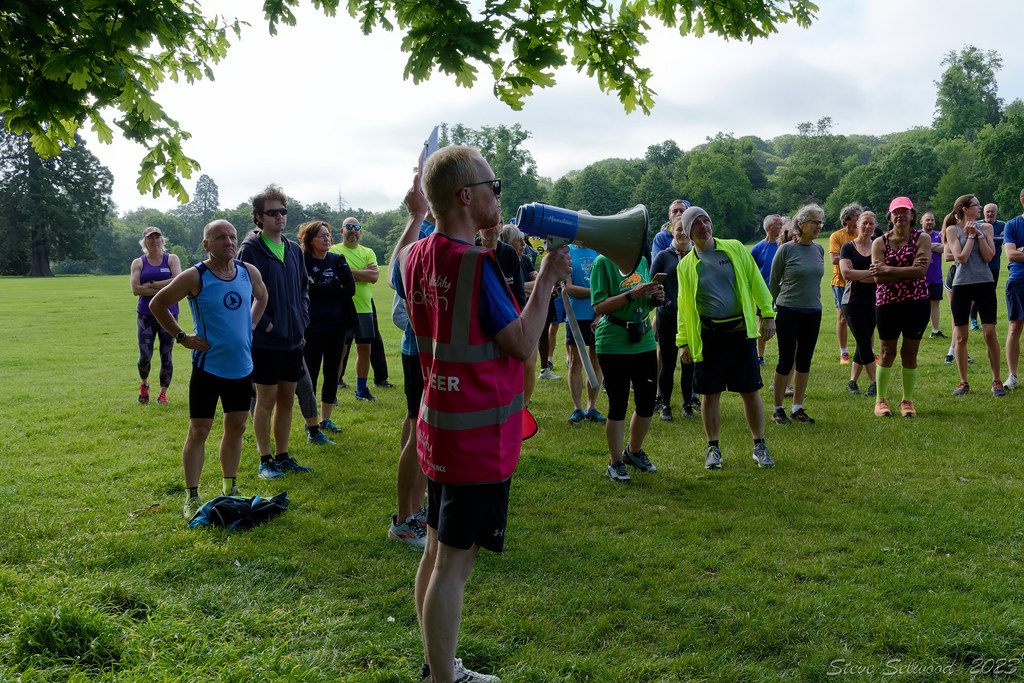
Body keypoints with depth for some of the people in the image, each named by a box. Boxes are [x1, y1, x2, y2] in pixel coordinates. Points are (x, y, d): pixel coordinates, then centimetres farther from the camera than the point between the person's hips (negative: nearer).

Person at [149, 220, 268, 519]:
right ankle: (192, 497, 9)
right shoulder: (194, 277, -13)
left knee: (236, 427, 13)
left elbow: (261, 296, 23)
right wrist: (181, 336, -7)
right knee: (199, 431, -1)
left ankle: (230, 489, 27)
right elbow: (157, 305, -2)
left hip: (242, 366, 5)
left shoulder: (249, 272, 1)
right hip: (208, 367, -5)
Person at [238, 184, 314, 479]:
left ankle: (282, 456, 23)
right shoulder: (250, 250, -8)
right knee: (266, 400, 2)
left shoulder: (294, 250, 11)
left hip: (294, 340, 6)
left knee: (287, 400, 12)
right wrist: (264, 323, -14)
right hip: (266, 341, -6)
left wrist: (302, 320, 7)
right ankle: (266, 459, 14)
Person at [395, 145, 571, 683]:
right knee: (455, 562, 1)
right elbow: (522, 344, -18)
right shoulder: (475, 263, -21)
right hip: (479, 437, -9)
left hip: (438, 429, 9)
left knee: (438, 551, 18)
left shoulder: (417, 255, 3)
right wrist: (547, 278, -8)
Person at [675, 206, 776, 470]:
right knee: (711, 395, 4)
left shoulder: (735, 248, 5)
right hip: (707, 337, 0)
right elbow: (683, 305, 9)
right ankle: (713, 448, 20)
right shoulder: (685, 265, 6)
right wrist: (683, 341, 4)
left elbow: (755, 280, 6)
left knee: (751, 392, 4)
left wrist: (768, 314, -1)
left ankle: (759, 446, 19)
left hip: (741, 331, 0)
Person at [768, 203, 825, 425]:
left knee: (804, 361, 9)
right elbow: (773, 282, 0)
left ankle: (797, 408, 19)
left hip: (813, 314, 5)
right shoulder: (786, 250, -8)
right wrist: (777, 307, 7)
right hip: (788, 313, -5)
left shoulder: (819, 249, 7)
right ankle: (777, 409, 10)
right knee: (786, 361, -3)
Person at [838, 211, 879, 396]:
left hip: (873, 302, 3)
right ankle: (875, 383, 0)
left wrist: (858, 276, -13)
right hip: (853, 301, -3)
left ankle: (852, 382, 18)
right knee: (864, 342, -8)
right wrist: (872, 273, -10)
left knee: (864, 344, 5)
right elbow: (846, 273, -11)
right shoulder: (847, 247, 2)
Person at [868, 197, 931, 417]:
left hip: (916, 302, 0)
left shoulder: (922, 239, 2)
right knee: (887, 353, 5)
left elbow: (920, 271, -13)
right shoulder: (879, 242, 4)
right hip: (887, 302, 0)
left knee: (910, 352, 5)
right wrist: (908, 270, -14)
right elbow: (878, 277, -8)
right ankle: (880, 401, 17)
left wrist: (888, 270, -14)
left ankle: (907, 401, 18)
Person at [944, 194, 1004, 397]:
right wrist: (971, 235, -7)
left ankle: (997, 380, 8)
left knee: (990, 333, -4)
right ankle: (963, 382, 14)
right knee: (961, 336, 3)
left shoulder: (986, 227, 8)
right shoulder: (953, 230, 1)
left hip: (985, 283, 1)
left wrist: (980, 234, -7)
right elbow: (961, 257, -10)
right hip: (961, 285, -1)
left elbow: (988, 256, -3)